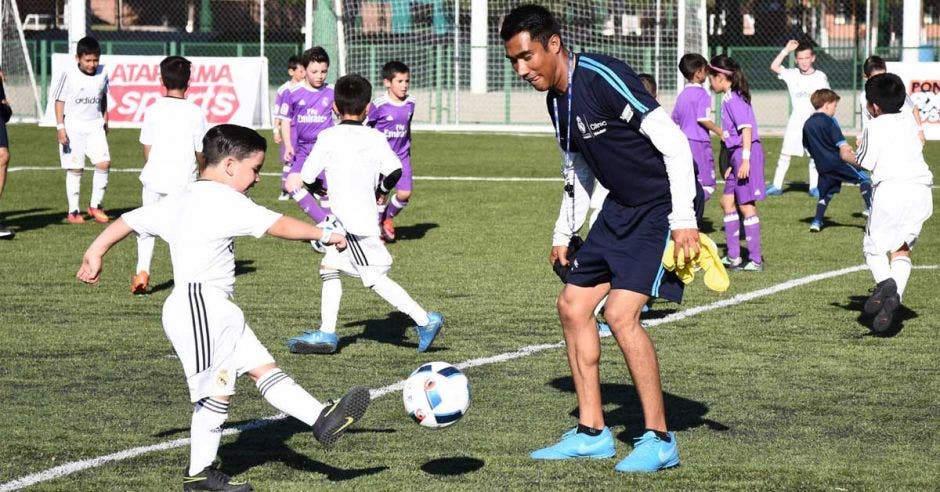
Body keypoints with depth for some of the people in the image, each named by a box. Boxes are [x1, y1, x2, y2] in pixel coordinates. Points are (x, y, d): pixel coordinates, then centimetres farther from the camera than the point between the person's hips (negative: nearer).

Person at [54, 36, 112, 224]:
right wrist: (60, 127, -10)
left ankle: (95, 205, 4)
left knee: (104, 163, -10)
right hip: (73, 127, -3)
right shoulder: (69, 75, -10)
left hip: (95, 125, 3)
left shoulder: (102, 74, 1)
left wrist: (105, 120, 21)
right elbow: (60, 101, -6)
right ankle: (73, 211, 9)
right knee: (75, 169, 0)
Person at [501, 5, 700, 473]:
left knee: (620, 312, -19)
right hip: (620, 208, 10)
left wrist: (684, 220, -24)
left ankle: (659, 440, -7)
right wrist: (564, 235, 19)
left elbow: (674, 143, -23)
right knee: (572, 305, 7)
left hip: (662, 207, -10)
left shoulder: (604, 78, -22)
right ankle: (591, 433, 17)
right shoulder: (556, 100, 7)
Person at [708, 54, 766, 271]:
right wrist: (733, 164, 22)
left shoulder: (733, 100, -13)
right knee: (727, 201, 14)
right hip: (737, 155, 10)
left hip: (746, 153, -10)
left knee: (746, 205, -5)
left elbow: (746, 128, -21)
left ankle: (756, 260, -1)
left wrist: (745, 160, -25)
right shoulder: (729, 98, 16)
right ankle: (733, 257, 18)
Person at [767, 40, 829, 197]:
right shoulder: (792, 75, 3)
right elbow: (774, 66, -8)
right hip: (795, 121, 1)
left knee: (815, 155, 3)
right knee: (785, 153, -1)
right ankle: (777, 185, 2)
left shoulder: (820, 77, 1)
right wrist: (786, 50, -13)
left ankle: (814, 187, 11)